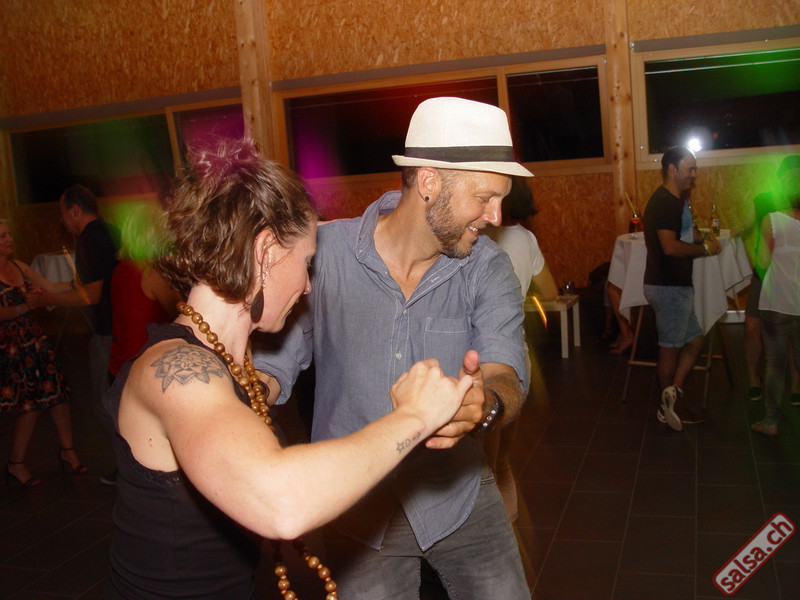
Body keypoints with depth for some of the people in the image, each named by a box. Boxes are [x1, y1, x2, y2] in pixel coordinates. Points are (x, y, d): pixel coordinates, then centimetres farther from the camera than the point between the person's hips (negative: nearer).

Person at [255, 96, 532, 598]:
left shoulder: (488, 268, -11)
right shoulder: (324, 253, -16)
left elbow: (507, 377, -22)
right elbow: (273, 366, -10)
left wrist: (485, 403, -46)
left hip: (459, 496, 2)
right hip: (357, 508, -1)